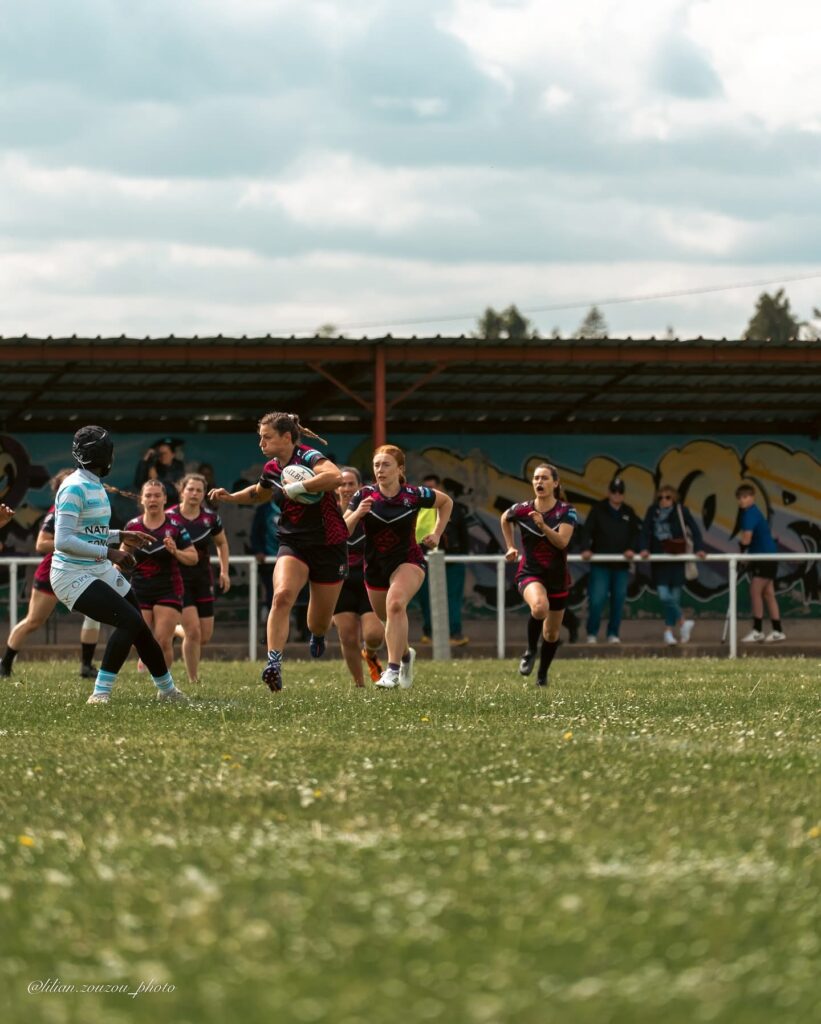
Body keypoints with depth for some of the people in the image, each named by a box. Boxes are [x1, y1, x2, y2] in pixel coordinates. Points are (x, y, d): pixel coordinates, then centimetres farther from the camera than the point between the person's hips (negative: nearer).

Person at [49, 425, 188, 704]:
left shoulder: (95, 486, 11)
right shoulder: (75, 488, -18)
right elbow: (63, 540, -25)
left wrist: (121, 536, 16)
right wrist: (109, 553, -22)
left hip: (100, 571, 9)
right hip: (74, 576, -9)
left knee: (140, 629, 13)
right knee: (130, 620, -22)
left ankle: (166, 689, 32)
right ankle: (100, 693, -17)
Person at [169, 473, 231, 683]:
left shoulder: (210, 518, -1)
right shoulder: (169, 517, -11)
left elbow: (222, 543, 15)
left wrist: (224, 571, 6)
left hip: (203, 580, 4)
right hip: (179, 580, -4)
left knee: (205, 636, 4)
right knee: (193, 631, -15)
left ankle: (175, 630, 35)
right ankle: (193, 680, 0)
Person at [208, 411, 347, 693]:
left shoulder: (308, 457, -17)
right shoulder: (272, 469, 3)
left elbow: (335, 476, -40)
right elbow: (259, 493, 28)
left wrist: (297, 487, -36)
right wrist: (231, 496, 13)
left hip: (328, 546, -4)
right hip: (293, 544, 4)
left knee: (319, 622, 8)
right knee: (282, 595, -27)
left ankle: (317, 636, 47)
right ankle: (274, 663, -33)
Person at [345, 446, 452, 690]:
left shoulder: (414, 495, -13)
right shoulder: (364, 495, -11)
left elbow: (446, 502, 7)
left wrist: (437, 533, 0)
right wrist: (357, 514, -29)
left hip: (408, 561, -4)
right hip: (375, 566, 4)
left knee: (395, 604, -31)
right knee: (386, 618, 18)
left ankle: (393, 670, -31)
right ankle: (405, 655, 52)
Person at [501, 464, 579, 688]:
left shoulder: (566, 512, -8)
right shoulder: (522, 510, -4)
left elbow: (562, 542, -20)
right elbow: (504, 519, 19)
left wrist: (543, 526, -34)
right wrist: (511, 547, 16)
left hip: (558, 577, 2)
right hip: (530, 574, -2)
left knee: (552, 633, 11)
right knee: (540, 607, -35)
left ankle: (542, 674, 35)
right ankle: (531, 650, -11)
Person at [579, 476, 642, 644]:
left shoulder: (628, 513, 13)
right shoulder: (598, 510, 2)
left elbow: (636, 533, 8)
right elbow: (586, 530, -7)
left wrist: (632, 548, -11)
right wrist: (586, 548, -23)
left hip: (621, 565, 3)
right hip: (600, 564, -3)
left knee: (618, 601, 4)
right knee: (596, 599, -9)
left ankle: (613, 633, 15)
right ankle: (592, 633, 5)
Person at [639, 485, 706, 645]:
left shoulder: (680, 511, -2)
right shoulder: (652, 512, 1)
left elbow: (694, 530, -2)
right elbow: (645, 531, -3)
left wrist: (698, 548, -13)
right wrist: (644, 549, -18)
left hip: (676, 560, 0)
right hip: (659, 560, 0)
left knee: (674, 597, 3)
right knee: (664, 596, -13)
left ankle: (669, 632, 11)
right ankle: (684, 622, -3)